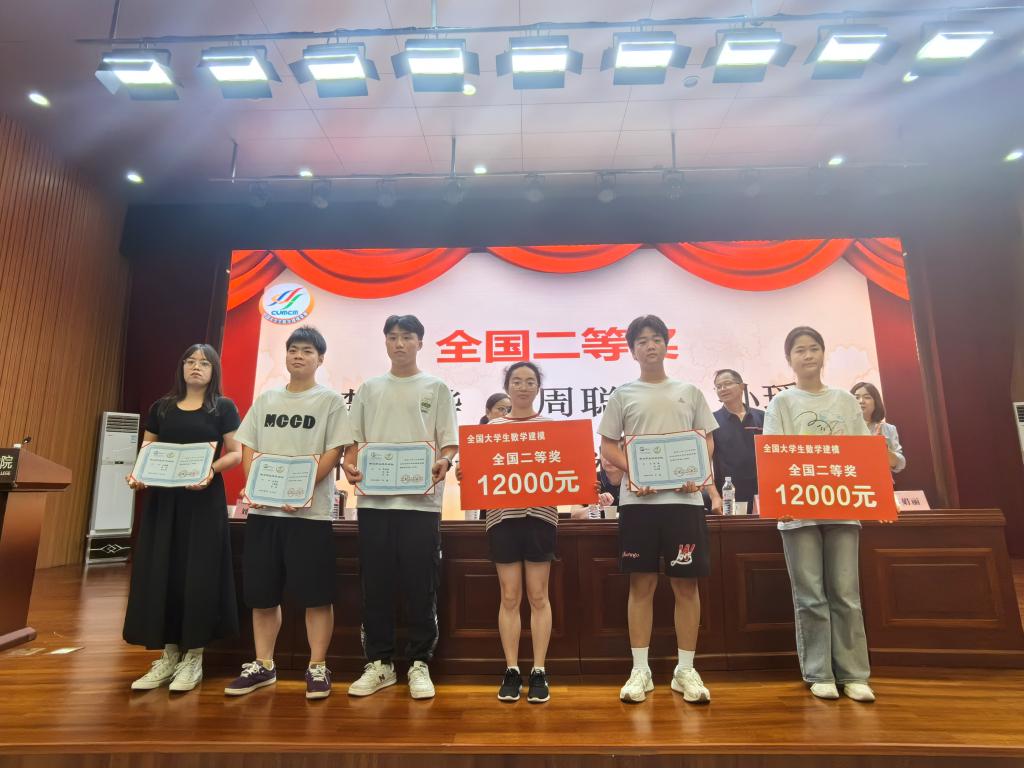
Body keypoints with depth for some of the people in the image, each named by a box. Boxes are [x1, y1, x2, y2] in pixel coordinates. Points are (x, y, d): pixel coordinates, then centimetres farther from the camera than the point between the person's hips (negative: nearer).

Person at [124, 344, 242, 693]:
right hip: (163, 498, 4)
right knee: (160, 572, 5)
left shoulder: (224, 408, 2)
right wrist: (137, 474, -7)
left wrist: (212, 470, -21)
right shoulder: (162, 406, 12)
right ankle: (168, 655, 18)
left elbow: (235, 454, -3)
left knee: (197, 574, -2)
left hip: (204, 499, -4)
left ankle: (193, 658, 10)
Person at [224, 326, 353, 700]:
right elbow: (248, 449, 12)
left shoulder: (331, 400, 1)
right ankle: (263, 665, 27)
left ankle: (317, 667, 13)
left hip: (310, 511, -4)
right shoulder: (266, 399, 14)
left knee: (315, 594, 0)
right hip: (263, 509, 5)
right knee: (262, 592, 12)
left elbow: (333, 453, -7)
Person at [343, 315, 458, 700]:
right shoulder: (369, 389, 14)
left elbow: (450, 443, 2)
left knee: (421, 587, 3)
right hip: (374, 499, 3)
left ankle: (418, 664, 18)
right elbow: (354, 441, 13)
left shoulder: (436, 387, 7)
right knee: (376, 585, 8)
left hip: (421, 500, -2)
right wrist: (349, 464, -8)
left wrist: (443, 463, -19)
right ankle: (379, 662, 23)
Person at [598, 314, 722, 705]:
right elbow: (607, 445, 6)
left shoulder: (689, 392, 11)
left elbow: (707, 441, 11)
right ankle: (640, 670, 15)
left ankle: (685, 670, 19)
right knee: (641, 584, 4)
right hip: (638, 499, -1)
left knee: (686, 584, 5)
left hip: (684, 497, 1)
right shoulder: (623, 395, 8)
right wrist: (632, 473, -11)